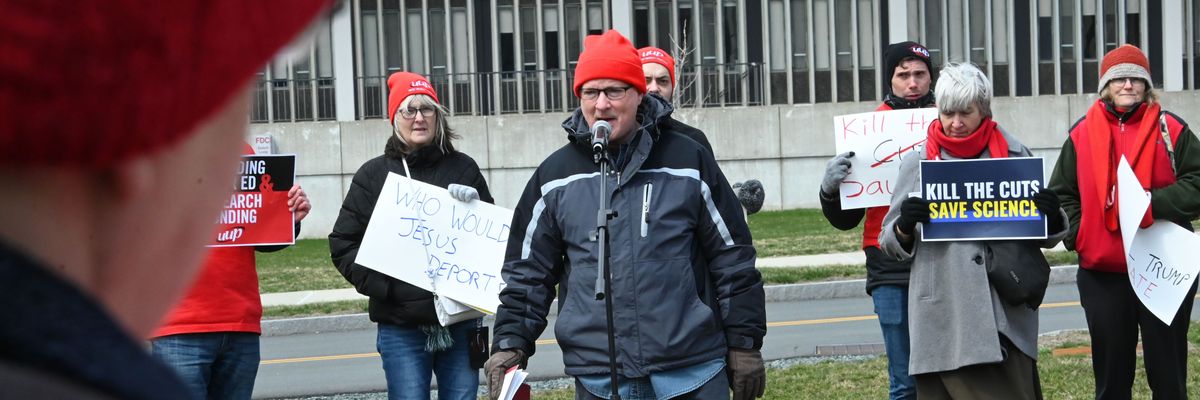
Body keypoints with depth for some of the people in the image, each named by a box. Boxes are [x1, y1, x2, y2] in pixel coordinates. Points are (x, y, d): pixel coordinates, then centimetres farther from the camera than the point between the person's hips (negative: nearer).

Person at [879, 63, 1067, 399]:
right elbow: (891, 245, 9)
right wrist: (905, 225, -13)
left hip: (1006, 316, 1)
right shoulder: (918, 164, 7)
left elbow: (1046, 237, 15)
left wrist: (1052, 217, -7)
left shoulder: (1015, 156, 9)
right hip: (943, 319, 0)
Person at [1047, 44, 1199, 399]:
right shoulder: (1083, 134, 7)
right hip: (1102, 274, 2)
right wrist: (1078, 237, -6)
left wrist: (1152, 203, -19)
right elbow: (1061, 195, 9)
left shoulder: (1171, 130, 2)